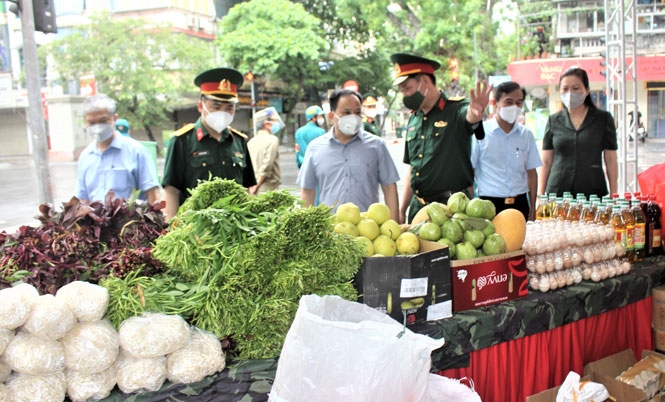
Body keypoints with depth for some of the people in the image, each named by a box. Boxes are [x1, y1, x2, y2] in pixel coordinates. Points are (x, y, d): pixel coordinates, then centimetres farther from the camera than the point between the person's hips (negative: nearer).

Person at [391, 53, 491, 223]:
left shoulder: (456, 110, -7)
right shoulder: (413, 119, 12)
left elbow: (469, 117, -33)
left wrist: (476, 112, -58)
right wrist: (402, 211, 15)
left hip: (453, 207, -6)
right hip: (418, 206, 6)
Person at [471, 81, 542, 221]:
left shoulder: (526, 135, 10)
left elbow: (531, 173, 14)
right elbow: (469, 171, -1)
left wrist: (533, 209, 10)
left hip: (520, 204, 4)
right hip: (490, 204, -3)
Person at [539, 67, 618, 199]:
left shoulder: (603, 119, 6)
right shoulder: (554, 121, 9)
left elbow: (611, 161, 7)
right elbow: (546, 162, 10)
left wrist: (613, 196, 2)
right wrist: (541, 195, 5)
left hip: (593, 192, -1)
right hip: (557, 192, 1)